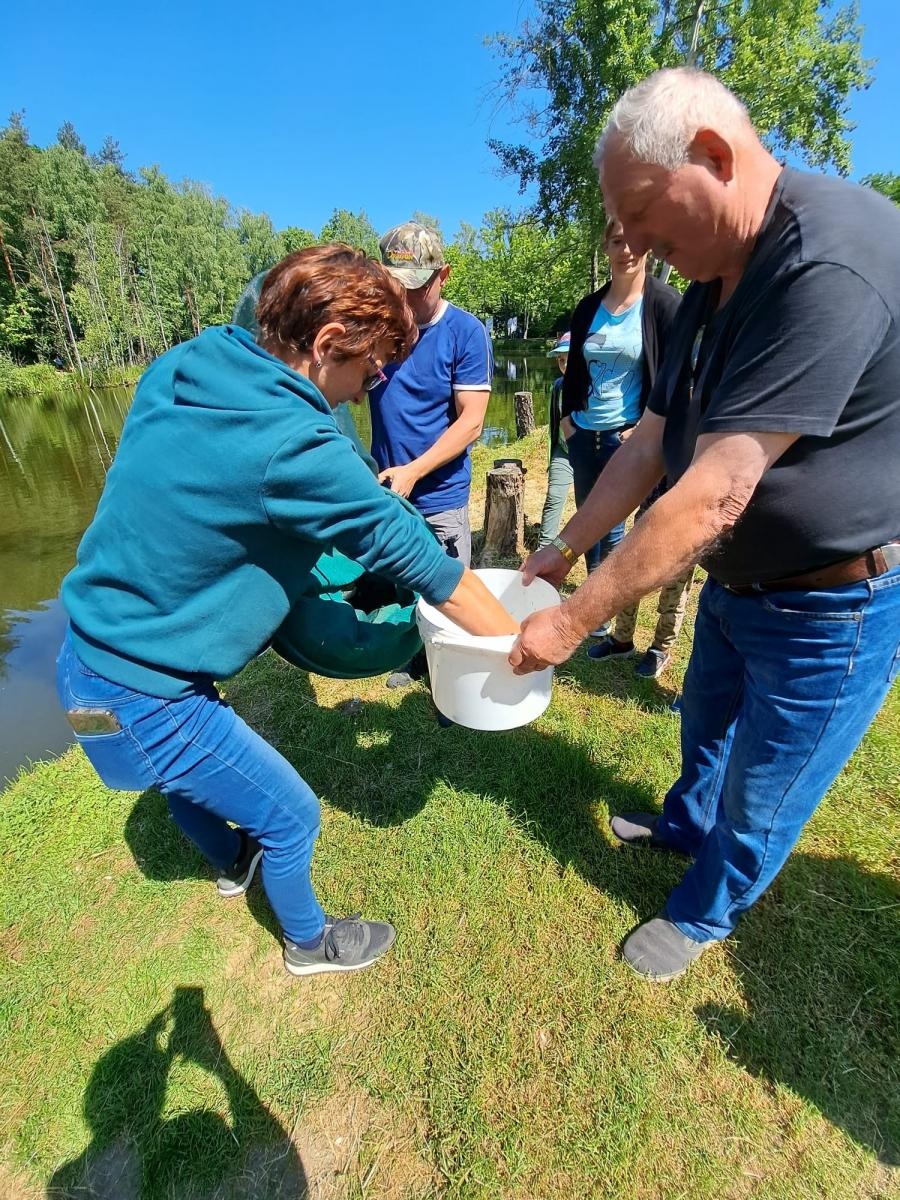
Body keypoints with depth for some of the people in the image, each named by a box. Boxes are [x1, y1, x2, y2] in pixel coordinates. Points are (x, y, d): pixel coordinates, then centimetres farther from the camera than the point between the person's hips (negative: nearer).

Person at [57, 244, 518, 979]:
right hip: (143, 695, -8)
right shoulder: (292, 446, -28)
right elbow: (415, 555, -21)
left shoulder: (180, 371, -4)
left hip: (93, 650, 9)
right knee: (291, 816, 12)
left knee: (190, 775, 33)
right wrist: (516, 642, -7)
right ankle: (309, 944, 43)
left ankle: (234, 862, 64)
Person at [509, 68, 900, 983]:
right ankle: (683, 825, 57)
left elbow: (712, 496, -32)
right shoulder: (713, 283, 3)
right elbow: (650, 444, 4)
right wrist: (566, 548, 2)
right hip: (736, 582, 8)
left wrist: (575, 619, -25)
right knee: (705, 723, 27)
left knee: (760, 796, 13)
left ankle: (703, 912, 41)